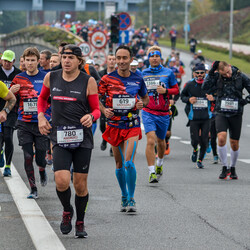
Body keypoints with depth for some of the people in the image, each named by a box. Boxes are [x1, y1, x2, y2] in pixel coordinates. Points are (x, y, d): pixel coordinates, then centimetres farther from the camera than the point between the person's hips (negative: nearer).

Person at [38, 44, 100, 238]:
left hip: (82, 139, -1)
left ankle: (80, 223, 25)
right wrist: (41, 116, 6)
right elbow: (43, 98, 23)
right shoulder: (51, 78, 5)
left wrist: (91, 117, -20)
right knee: (61, 181, -16)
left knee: (80, 185, 5)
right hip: (59, 138, 1)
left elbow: (96, 109, 3)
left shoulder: (88, 81, -2)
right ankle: (67, 211, 15)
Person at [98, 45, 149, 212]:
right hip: (114, 125, 1)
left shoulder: (137, 80, 1)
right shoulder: (107, 79, -3)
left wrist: (142, 103, -6)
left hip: (132, 125, -1)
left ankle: (131, 199, -8)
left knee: (129, 162, -16)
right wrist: (104, 110, -13)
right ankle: (124, 197, 28)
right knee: (120, 164, 11)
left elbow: (146, 98, 17)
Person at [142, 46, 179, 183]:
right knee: (150, 141, -16)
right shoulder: (143, 74, 6)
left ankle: (160, 163, 45)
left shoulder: (168, 73, 2)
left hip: (163, 113, 1)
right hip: (148, 112, -1)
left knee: (160, 141, 16)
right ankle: (151, 172, -15)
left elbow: (176, 90, 6)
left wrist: (165, 91, -11)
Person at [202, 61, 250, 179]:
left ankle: (232, 168, 28)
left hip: (236, 114, 0)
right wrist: (211, 72, -17)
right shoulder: (217, 76, -3)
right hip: (221, 113, 0)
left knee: (234, 143, 6)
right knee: (221, 138, -20)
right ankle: (225, 167, -5)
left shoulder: (240, 76, -4)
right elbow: (206, 88, -14)